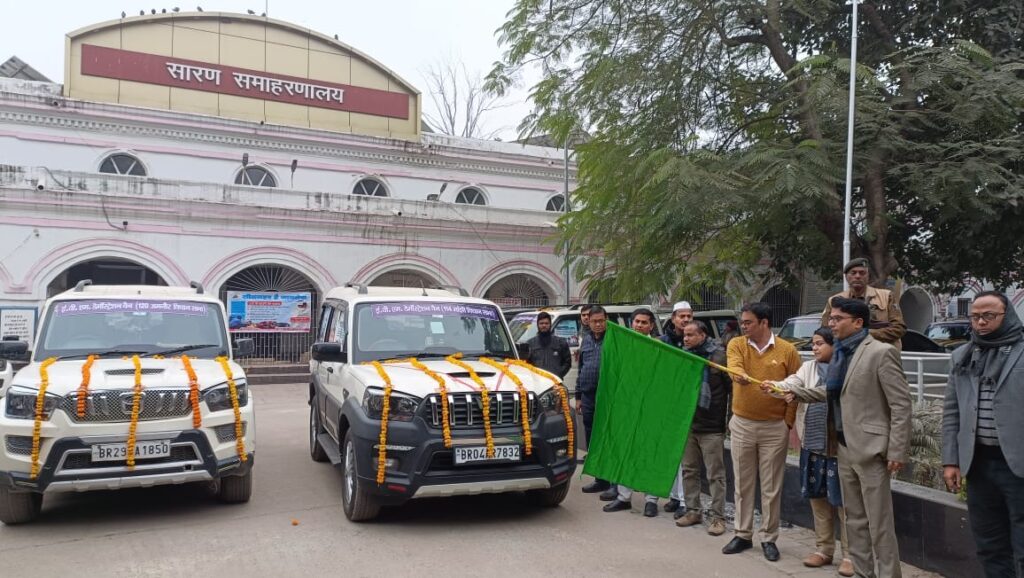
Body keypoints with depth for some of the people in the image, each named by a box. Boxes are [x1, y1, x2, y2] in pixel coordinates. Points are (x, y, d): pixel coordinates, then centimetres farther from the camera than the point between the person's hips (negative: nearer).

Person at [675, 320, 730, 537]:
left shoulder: (719, 356, -10)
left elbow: (733, 387, -10)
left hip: (711, 428, -6)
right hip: (687, 424, 6)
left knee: (715, 474, 2)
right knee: (689, 470, 13)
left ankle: (717, 517, 10)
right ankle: (692, 511, 24)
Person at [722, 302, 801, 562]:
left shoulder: (787, 351, -5)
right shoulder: (736, 344, -1)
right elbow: (734, 365, -22)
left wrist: (788, 423, -5)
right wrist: (739, 375, -46)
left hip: (774, 428, -2)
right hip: (742, 425, 2)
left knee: (771, 487, 7)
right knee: (743, 483, 11)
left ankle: (769, 539, 19)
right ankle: (743, 535, 23)